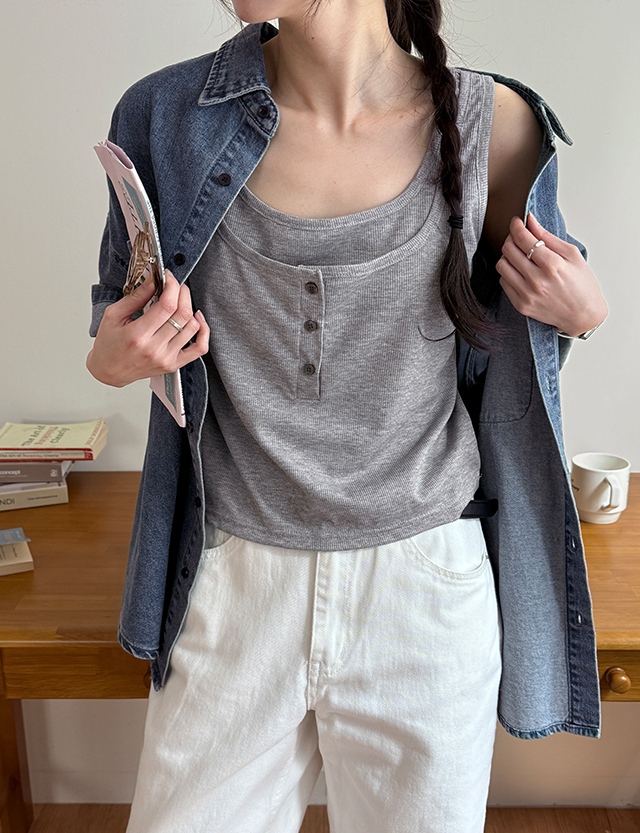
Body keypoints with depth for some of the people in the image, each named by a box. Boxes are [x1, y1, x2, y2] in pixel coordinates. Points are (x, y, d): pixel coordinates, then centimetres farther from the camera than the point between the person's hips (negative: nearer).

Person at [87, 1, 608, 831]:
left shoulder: (491, 127, -8)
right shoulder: (170, 115, -5)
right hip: (234, 581, 1)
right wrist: (111, 361, -13)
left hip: (422, 579, 0)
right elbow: (126, 318, 9)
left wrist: (582, 312, -13)